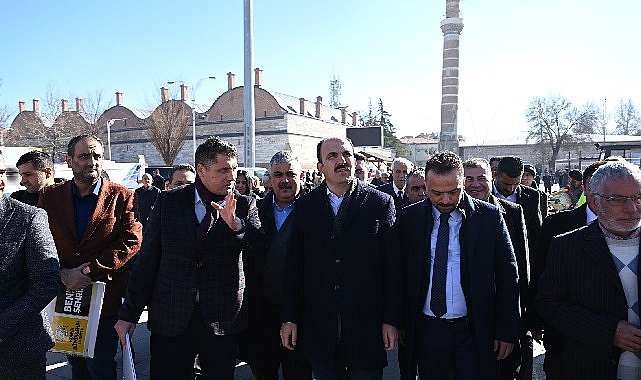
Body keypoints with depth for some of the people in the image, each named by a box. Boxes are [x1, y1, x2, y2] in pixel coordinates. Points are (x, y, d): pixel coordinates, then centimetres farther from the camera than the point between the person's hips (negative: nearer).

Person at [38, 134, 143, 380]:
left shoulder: (122, 197, -5)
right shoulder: (50, 196, 5)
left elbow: (131, 242, -12)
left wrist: (89, 271, -17)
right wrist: (62, 273, -12)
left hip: (106, 297, -3)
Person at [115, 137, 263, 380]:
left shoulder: (245, 205, -1)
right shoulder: (168, 202, 0)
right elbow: (146, 260, 3)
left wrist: (236, 224, -24)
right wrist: (129, 314, 4)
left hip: (223, 320, 0)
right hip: (170, 319, 1)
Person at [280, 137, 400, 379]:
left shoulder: (381, 203, -2)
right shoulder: (304, 206, 3)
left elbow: (392, 266, -3)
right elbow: (293, 266, 3)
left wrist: (391, 320, -5)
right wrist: (289, 319, 1)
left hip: (366, 324, -1)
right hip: (319, 327, 2)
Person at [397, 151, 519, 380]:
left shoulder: (489, 217, -5)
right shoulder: (409, 218, -2)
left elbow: (508, 276, -1)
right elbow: (400, 274, 3)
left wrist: (507, 331, -2)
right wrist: (400, 323, 3)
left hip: (475, 331, -1)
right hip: (427, 329, 2)